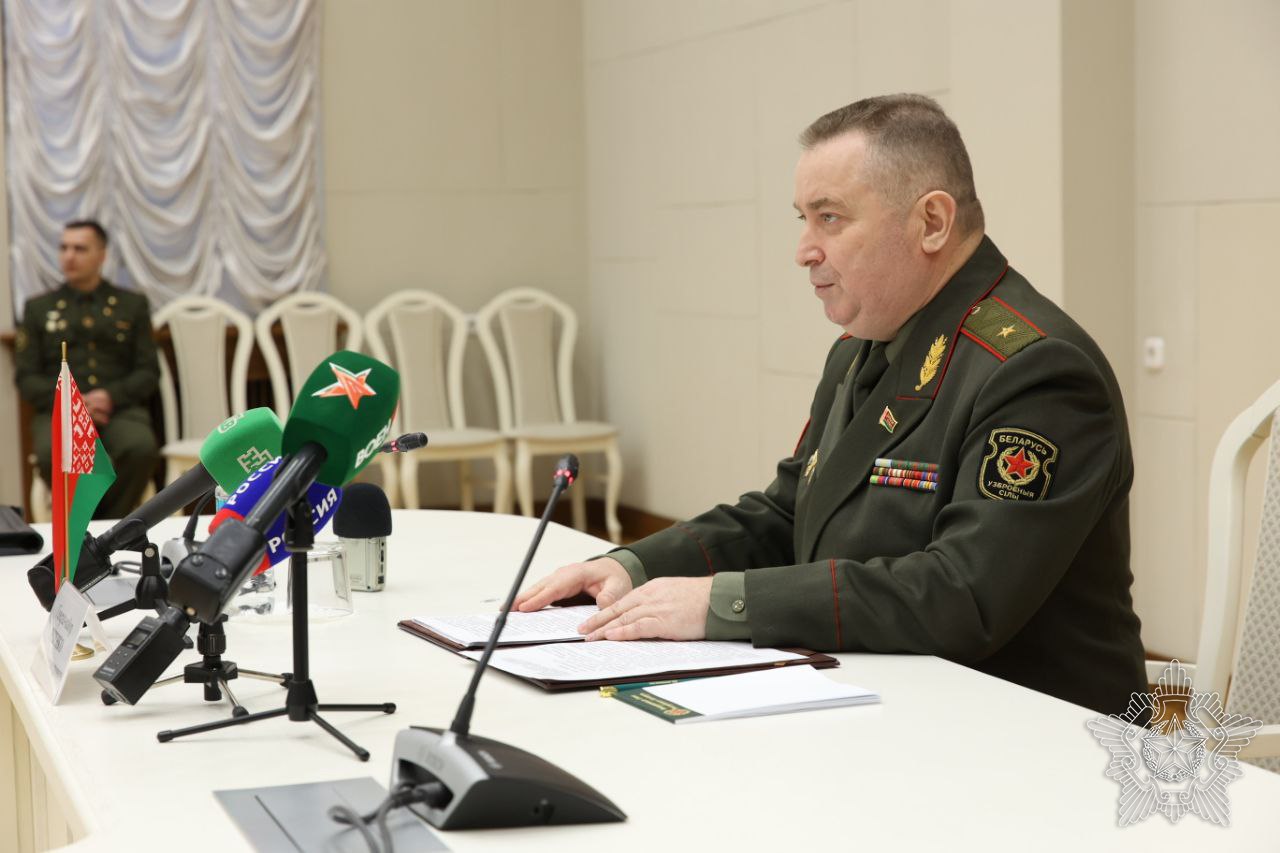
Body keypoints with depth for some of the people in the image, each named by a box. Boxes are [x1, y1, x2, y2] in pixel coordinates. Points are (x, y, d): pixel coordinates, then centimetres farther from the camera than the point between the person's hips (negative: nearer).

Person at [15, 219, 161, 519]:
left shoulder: (133, 305, 16)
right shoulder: (38, 308, 16)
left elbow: (149, 372, 9)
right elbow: (26, 379, 9)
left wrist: (112, 396, -12)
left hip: (120, 409, 0)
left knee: (142, 448, -36)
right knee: (54, 454, -37)